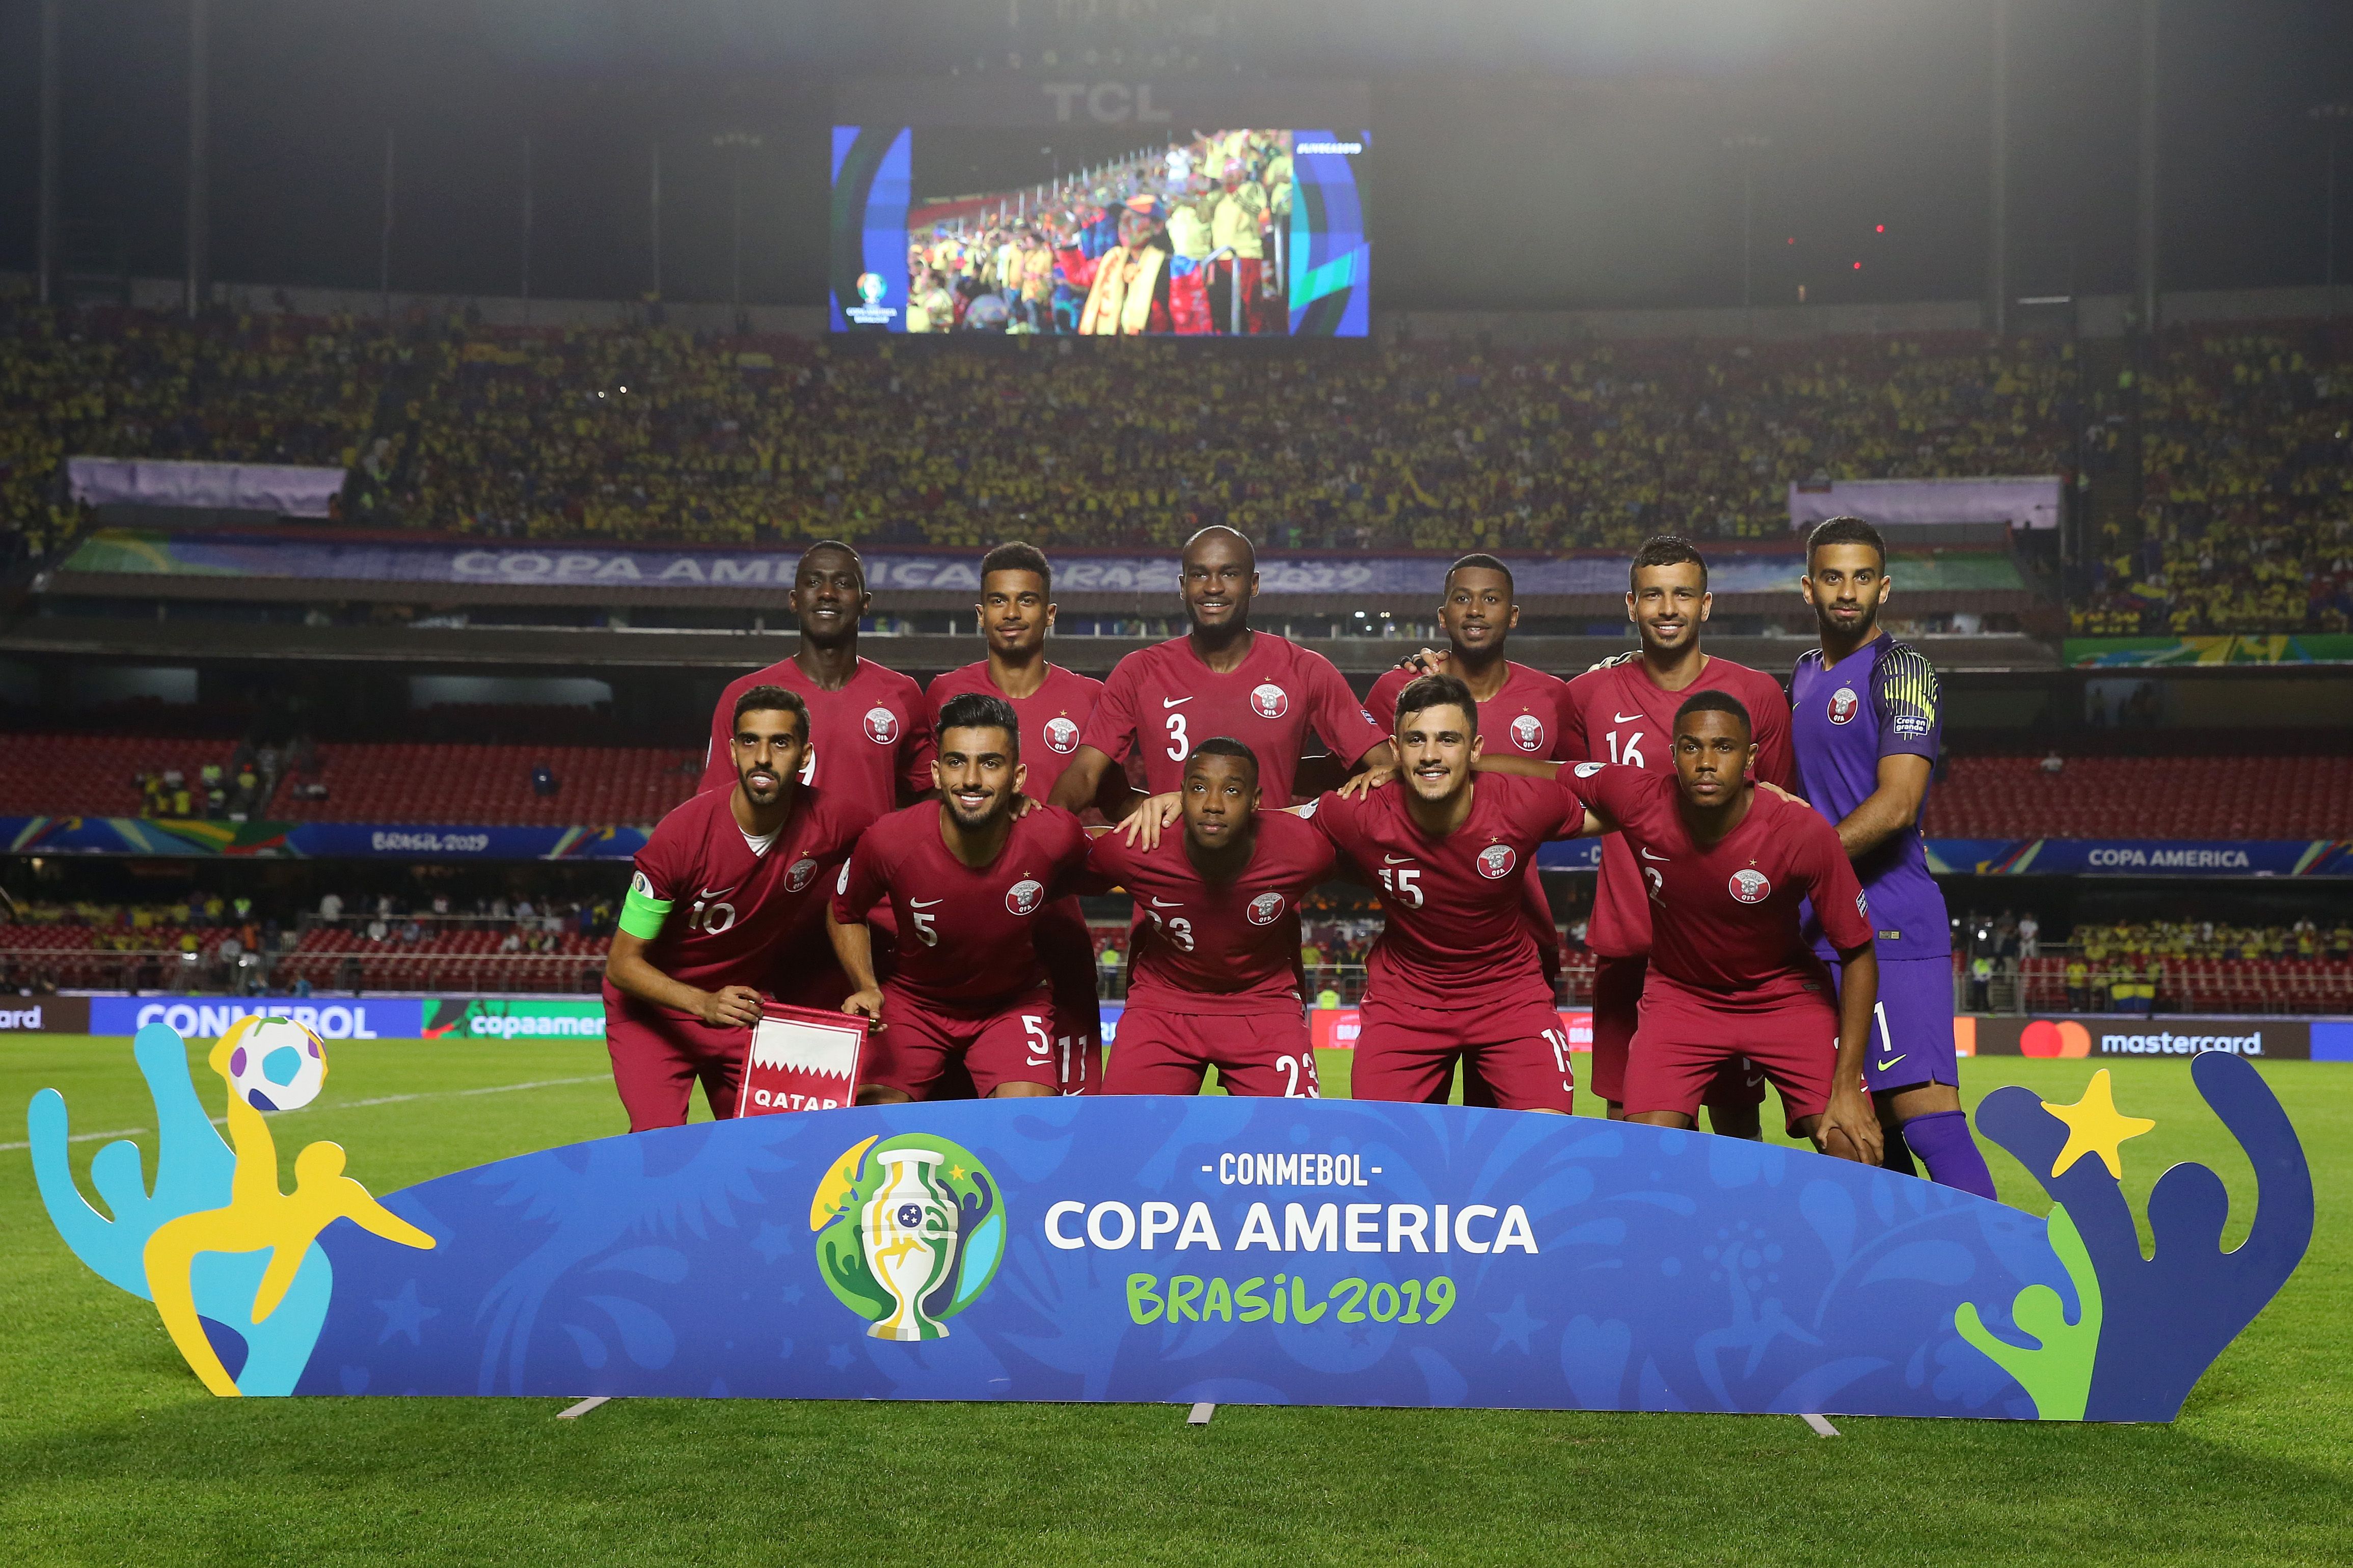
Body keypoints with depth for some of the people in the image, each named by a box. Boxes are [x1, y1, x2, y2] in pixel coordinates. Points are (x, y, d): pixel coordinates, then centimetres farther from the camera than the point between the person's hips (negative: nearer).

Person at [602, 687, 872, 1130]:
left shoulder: (833, 820, -17)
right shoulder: (681, 835, -25)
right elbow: (623, 963, -19)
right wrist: (704, 1003, -35)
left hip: (747, 1006, 3)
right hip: (654, 1007, -3)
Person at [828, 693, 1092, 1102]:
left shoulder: (1057, 838, -23)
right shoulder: (889, 841, -23)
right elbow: (843, 915, -1)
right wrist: (867, 988, -13)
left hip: (1013, 1003, 0)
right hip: (913, 1002, 0)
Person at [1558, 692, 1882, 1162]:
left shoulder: (1805, 834, -26)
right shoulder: (1638, 801, -22)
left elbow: (1859, 954, -15)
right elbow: (1553, 780, 1)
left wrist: (1847, 1085, -18)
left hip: (1787, 996, -1)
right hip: (1678, 995, 1)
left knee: (1853, 1151, -14)